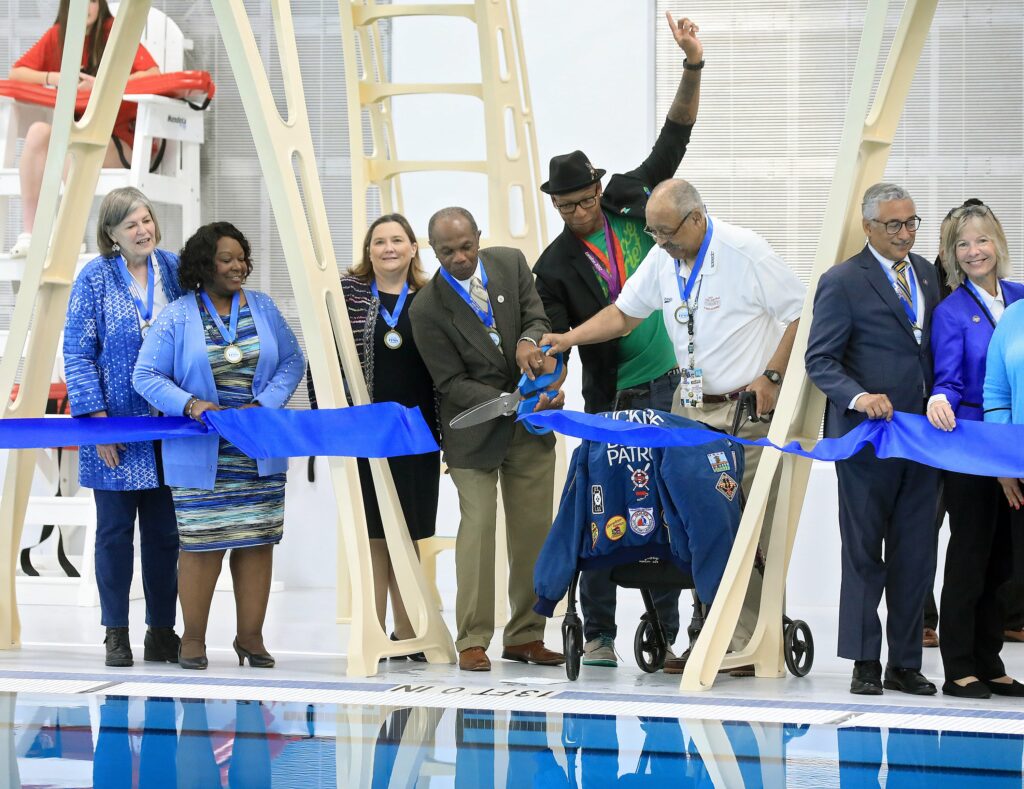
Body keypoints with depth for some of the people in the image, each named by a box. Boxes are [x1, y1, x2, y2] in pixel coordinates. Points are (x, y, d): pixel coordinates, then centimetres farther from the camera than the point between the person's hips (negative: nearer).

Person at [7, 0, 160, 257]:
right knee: (38, 131, -25)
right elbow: (15, 73, 5)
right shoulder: (56, 36, 6)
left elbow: (153, 74, -16)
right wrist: (53, 78, -12)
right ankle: (29, 232, -29)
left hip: (119, 142, -4)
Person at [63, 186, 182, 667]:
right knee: (115, 532, 4)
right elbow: (77, 353, -5)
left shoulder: (175, 270, 5)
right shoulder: (95, 279, -4)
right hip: (116, 428, -3)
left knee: (164, 532, 7)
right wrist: (96, 416, -13)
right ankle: (116, 634, 12)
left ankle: (161, 630, 16)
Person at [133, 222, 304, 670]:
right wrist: (189, 404, -17)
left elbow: (292, 361, 8)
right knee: (201, 541, -4)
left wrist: (264, 404, -8)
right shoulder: (177, 318, -2)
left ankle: (250, 637, 10)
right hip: (200, 455, -3)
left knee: (258, 540, 2)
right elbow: (146, 376, -2)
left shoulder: (262, 308, 8)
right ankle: (193, 639, 7)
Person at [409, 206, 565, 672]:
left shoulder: (511, 264, -2)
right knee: (477, 528, -8)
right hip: (475, 432, -4)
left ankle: (525, 636, 13)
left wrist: (528, 340, -25)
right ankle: (472, 641, -1)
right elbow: (453, 385, -14)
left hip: (530, 428, 4)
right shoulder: (427, 309, -14)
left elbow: (539, 320, 0)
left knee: (534, 531, 4)